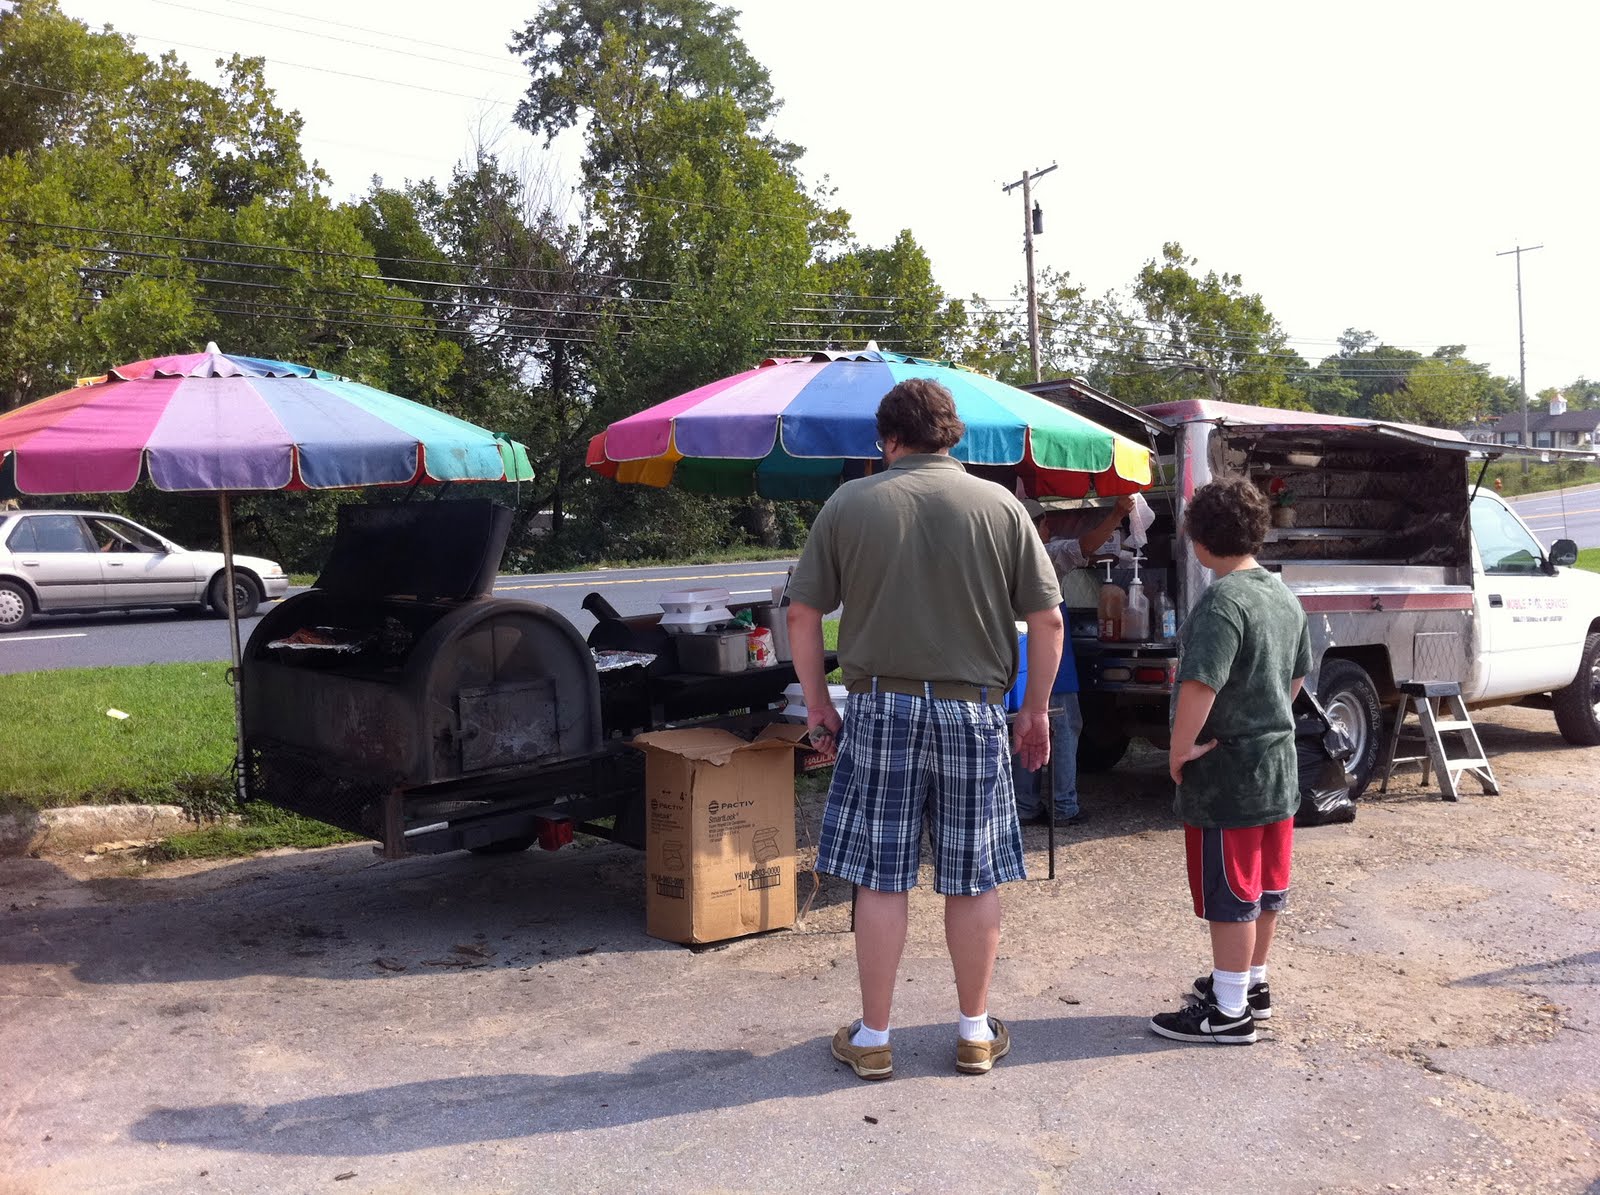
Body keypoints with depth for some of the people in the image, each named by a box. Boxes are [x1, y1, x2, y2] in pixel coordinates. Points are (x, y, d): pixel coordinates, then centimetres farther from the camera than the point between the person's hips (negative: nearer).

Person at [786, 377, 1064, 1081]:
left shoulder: (849, 504, 0)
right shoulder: (1001, 506, 2)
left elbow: (802, 613, 1)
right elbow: (1047, 618, 0)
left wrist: (817, 705, 10)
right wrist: (1037, 710, 10)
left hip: (881, 706, 0)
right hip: (974, 709, 1)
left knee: (881, 879, 7)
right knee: (974, 881, 11)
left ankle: (873, 1039, 18)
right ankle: (976, 1033, 24)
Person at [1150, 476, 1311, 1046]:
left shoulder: (1222, 601, -21)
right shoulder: (1284, 597, 9)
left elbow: (1201, 684, -30)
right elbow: (1298, 674, 19)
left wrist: (1181, 749, -20)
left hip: (1228, 773, -9)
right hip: (1279, 762, 9)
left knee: (1230, 895, 1)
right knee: (1266, 887, 18)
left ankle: (1228, 1011, 10)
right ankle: (1251, 983, 33)